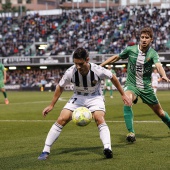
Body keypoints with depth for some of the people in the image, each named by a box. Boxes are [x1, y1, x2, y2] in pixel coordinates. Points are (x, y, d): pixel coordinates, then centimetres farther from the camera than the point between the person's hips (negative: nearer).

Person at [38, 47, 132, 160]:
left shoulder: (98, 70, -27)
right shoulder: (70, 72, -23)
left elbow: (113, 78, -6)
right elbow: (60, 87, -3)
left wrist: (123, 95, 1)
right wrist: (51, 105, 0)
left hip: (95, 97, -1)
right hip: (78, 97, 1)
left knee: (100, 119, -29)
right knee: (61, 120, -13)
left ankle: (107, 149, -37)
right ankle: (46, 151, -7)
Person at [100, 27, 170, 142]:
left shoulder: (153, 54, -12)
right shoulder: (130, 50, -7)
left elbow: (158, 65, -32)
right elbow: (116, 57, 11)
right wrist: (101, 65, 11)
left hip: (146, 87, 0)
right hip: (131, 85, 0)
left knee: (159, 111, 11)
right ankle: (131, 133, -32)